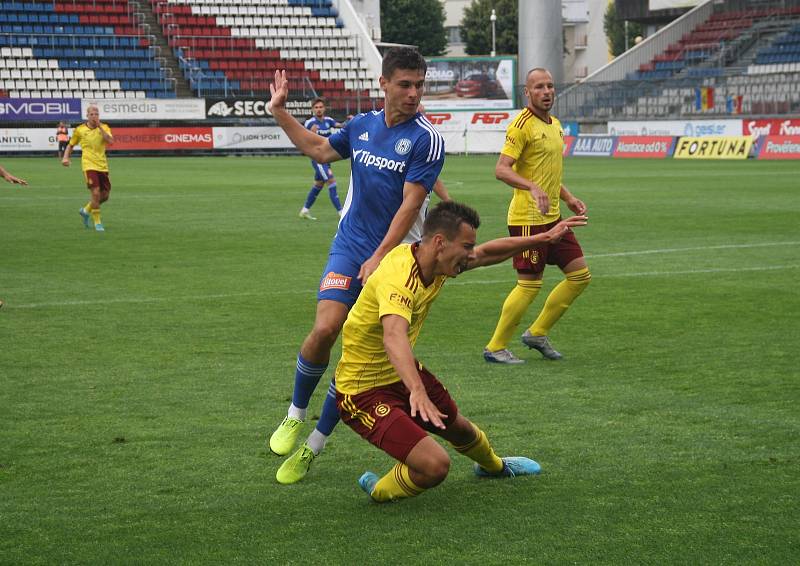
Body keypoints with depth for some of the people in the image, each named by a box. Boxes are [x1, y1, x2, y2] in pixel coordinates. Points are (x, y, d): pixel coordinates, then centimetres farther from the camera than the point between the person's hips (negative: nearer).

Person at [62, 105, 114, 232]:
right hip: (89, 165, -3)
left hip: (103, 166, 3)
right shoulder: (79, 130, 2)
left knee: (105, 195, 7)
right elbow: (71, 145, 16)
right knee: (96, 192, -17)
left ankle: (86, 210, 33)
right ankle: (97, 222, -2)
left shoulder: (104, 127, 5)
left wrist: (100, 127, -15)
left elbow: (110, 141, -14)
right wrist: (66, 157, -1)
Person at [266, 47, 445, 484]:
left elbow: (410, 205, -14)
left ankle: (312, 447, 9)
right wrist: (280, 112, 25)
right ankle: (295, 416, 7)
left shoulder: (426, 139, -9)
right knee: (325, 328, -17)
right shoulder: (362, 126, 7)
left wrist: (379, 258, -20)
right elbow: (320, 150, 28)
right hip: (349, 247, 3)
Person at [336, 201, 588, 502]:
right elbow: (394, 337, -52)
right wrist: (417, 392, -68)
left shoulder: (433, 262, -5)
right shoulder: (399, 277, -34)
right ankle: (381, 492, 8)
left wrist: (544, 237, 18)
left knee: (460, 429, 29)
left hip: (403, 374, 9)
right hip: (365, 391, -9)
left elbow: (488, 253, 15)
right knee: (435, 465, -23)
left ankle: (493, 465, 64)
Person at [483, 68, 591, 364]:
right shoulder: (522, 126, -14)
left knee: (580, 275, 8)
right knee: (530, 284, -6)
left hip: (552, 217, 9)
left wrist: (569, 198, 18)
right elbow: (501, 169, -23)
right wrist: (533, 187, -36)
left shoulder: (555, 125, 15)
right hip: (528, 219, -9)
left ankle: (537, 333, 19)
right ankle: (495, 348, 7)